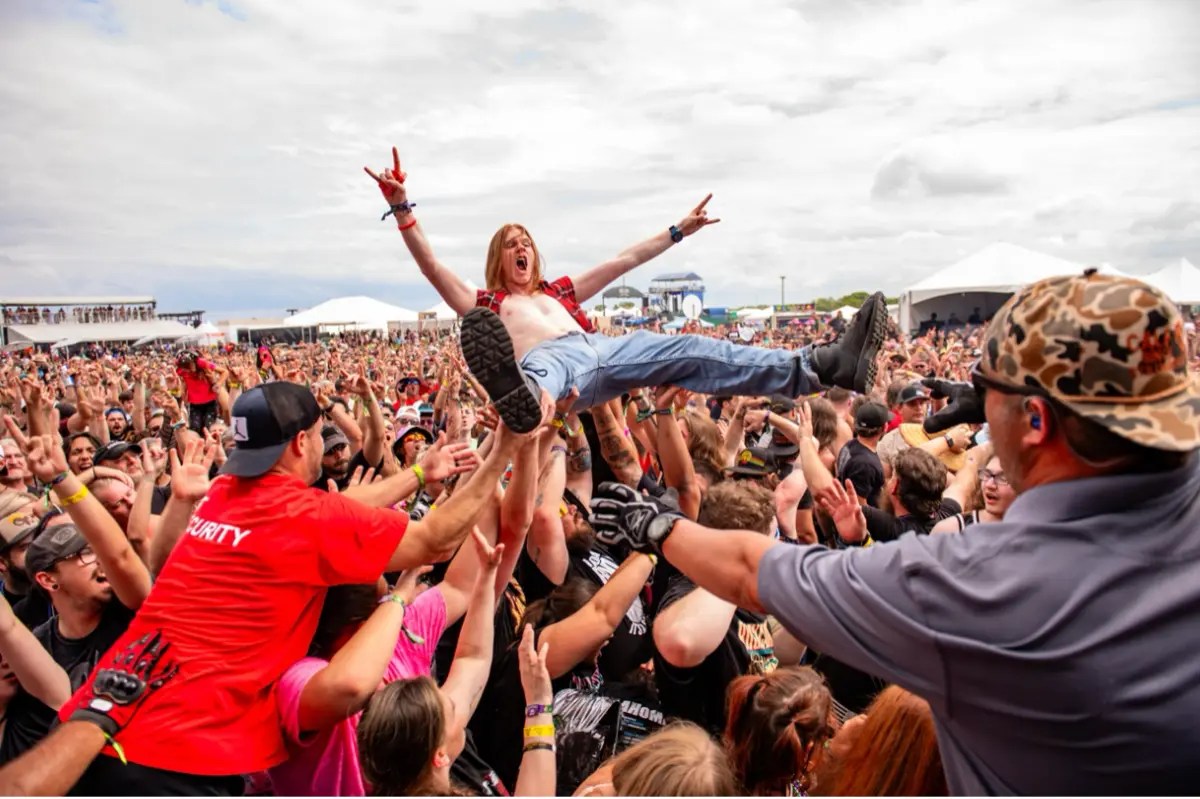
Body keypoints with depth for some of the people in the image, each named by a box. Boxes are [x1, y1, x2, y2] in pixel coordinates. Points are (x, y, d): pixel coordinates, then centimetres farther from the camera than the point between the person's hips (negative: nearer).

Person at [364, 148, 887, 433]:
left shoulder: (559, 292, 39)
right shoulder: (484, 305, 26)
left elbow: (624, 261, 39)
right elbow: (432, 267, 12)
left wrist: (677, 232, 41)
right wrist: (401, 207, 2)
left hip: (600, 350, 5)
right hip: (551, 359, -5)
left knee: (693, 353, -15)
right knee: (540, 374, -44)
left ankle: (822, 365, -29)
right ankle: (521, 402, -83)